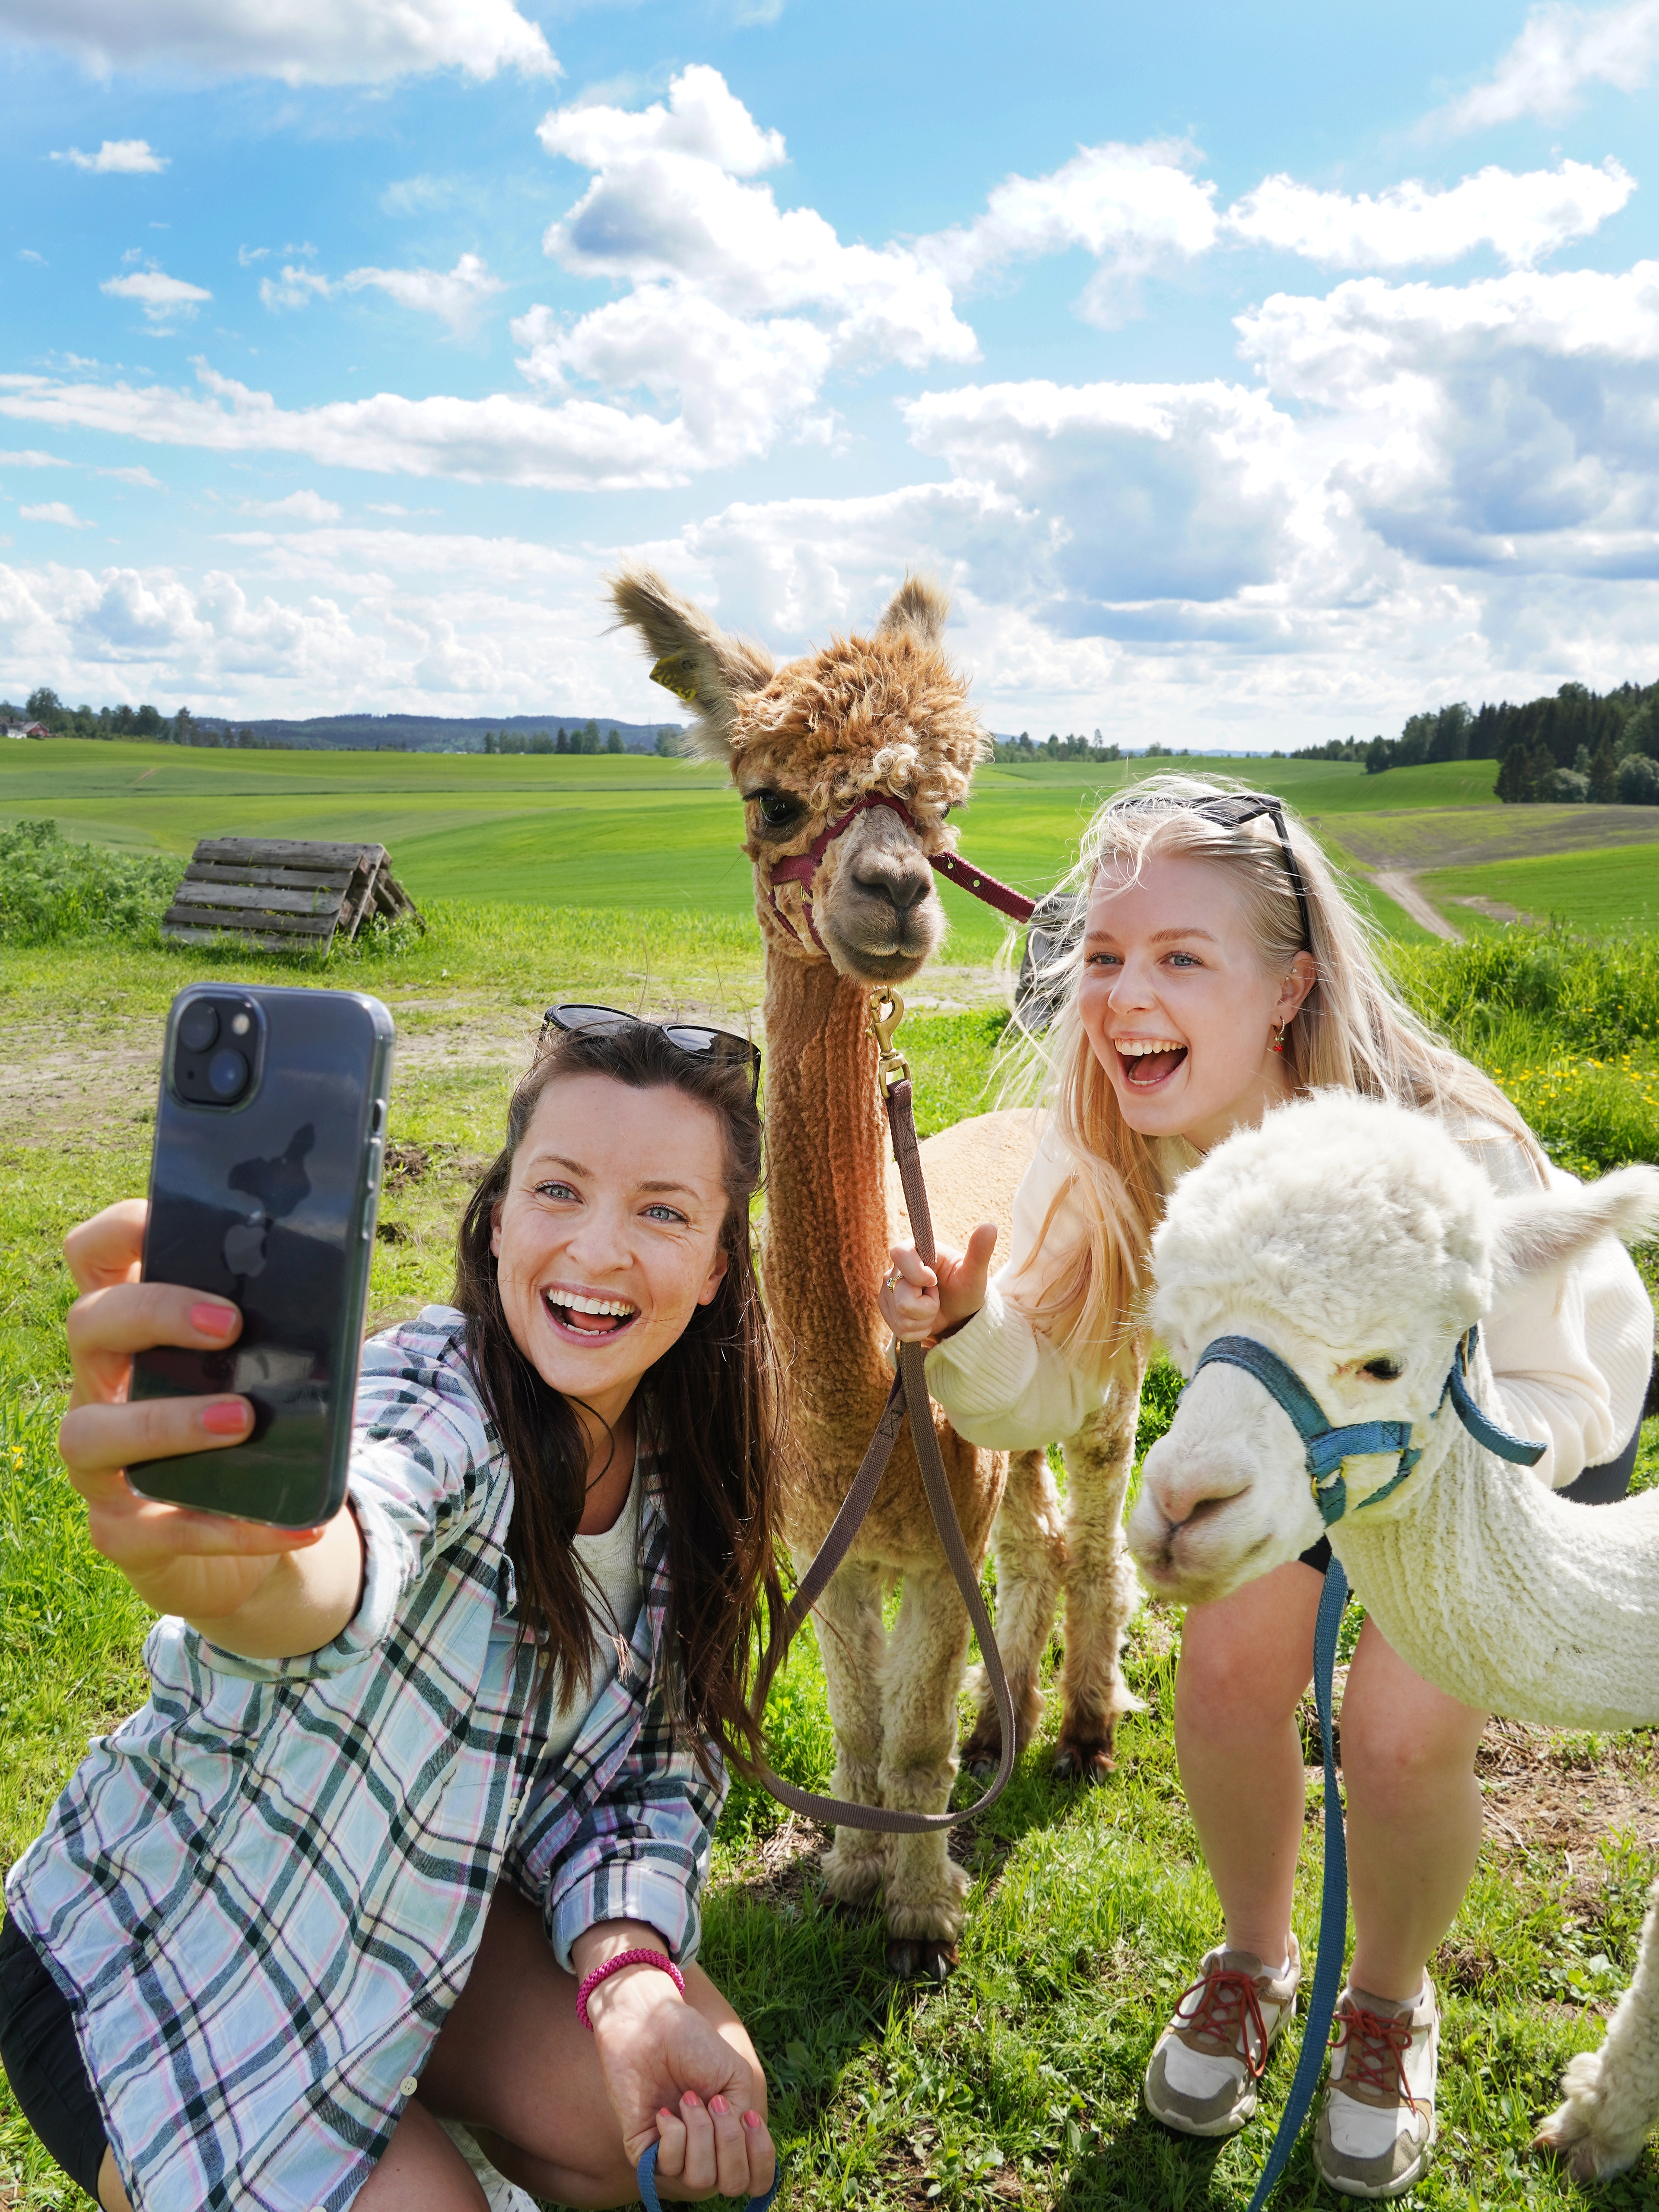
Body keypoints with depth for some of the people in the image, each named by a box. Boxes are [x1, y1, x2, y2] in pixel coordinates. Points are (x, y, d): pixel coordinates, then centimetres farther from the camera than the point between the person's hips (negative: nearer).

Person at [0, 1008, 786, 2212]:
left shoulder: (681, 1467, -10)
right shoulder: (432, 1391, -29)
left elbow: (657, 1763, -4)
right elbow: (353, 1539, -53)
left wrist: (630, 1972, -24)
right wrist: (215, 1557, -76)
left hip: (421, 1919, 5)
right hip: (158, 1961, -5)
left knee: (693, 2107, -9)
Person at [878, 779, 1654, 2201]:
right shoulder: (1105, 1152, -26)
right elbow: (1048, 1393, -20)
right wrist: (965, 1330, -41)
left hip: (1541, 1411, -3)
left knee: (1402, 1736, -13)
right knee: (1229, 1668, -9)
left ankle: (1391, 2006, 22)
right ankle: (1255, 1965, 24)